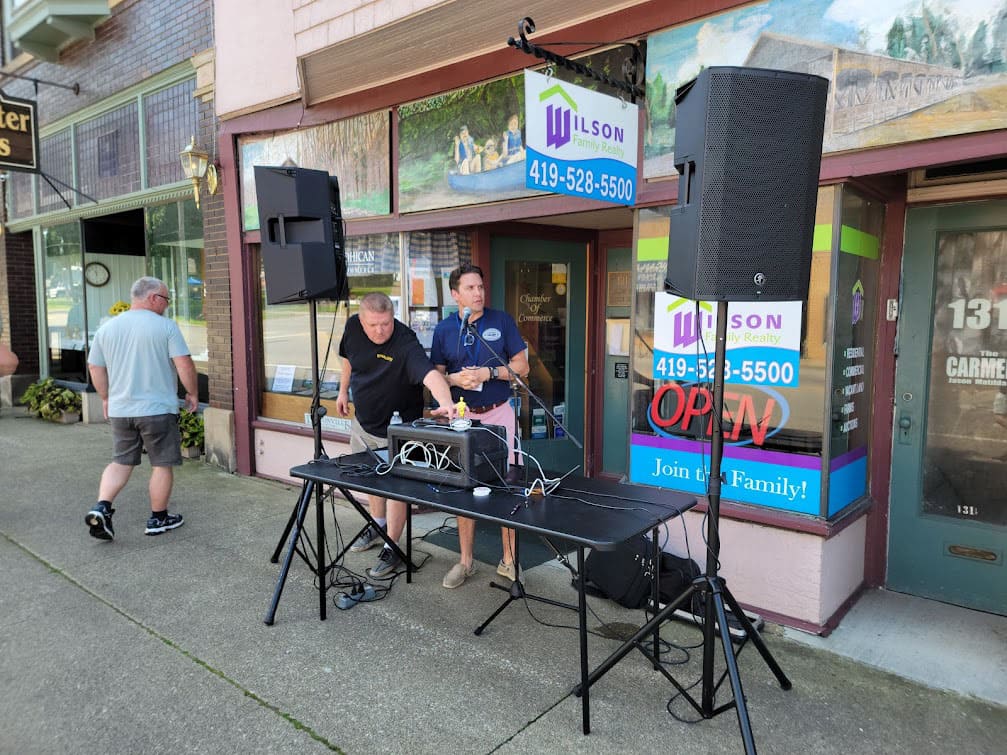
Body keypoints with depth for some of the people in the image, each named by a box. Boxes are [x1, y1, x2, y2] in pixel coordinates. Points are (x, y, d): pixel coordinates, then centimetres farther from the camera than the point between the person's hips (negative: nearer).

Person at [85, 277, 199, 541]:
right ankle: (158, 519, 16)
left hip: (119, 410, 5)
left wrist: (106, 398, 25)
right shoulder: (165, 326, -9)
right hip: (158, 409, -5)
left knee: (121, 462, 18)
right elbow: (184, 365, -13)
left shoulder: (107, 328, 7)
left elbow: (95, 368, 13)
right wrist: (192, 394, 0)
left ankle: (101, 508, 2)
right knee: (163, 464, 7)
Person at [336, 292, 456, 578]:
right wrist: (343, 391, 15)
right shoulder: (353, 327, -14)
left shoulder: (406, 344, -34)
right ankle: (378, 525, 46)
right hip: (363, 420, 7)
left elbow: (430, 374, -51)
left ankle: (391, 549, 16)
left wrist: (445, 403, -68)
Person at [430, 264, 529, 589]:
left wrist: (489, 372, -16)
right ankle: (465, 561, 20)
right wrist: (455, 379, -14)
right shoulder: (444, 329, 4)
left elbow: (522, 366, -1)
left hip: (498, 414, -1)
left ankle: (509, 560, 16)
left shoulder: (502, 321, -1)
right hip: (461, 416, 2)